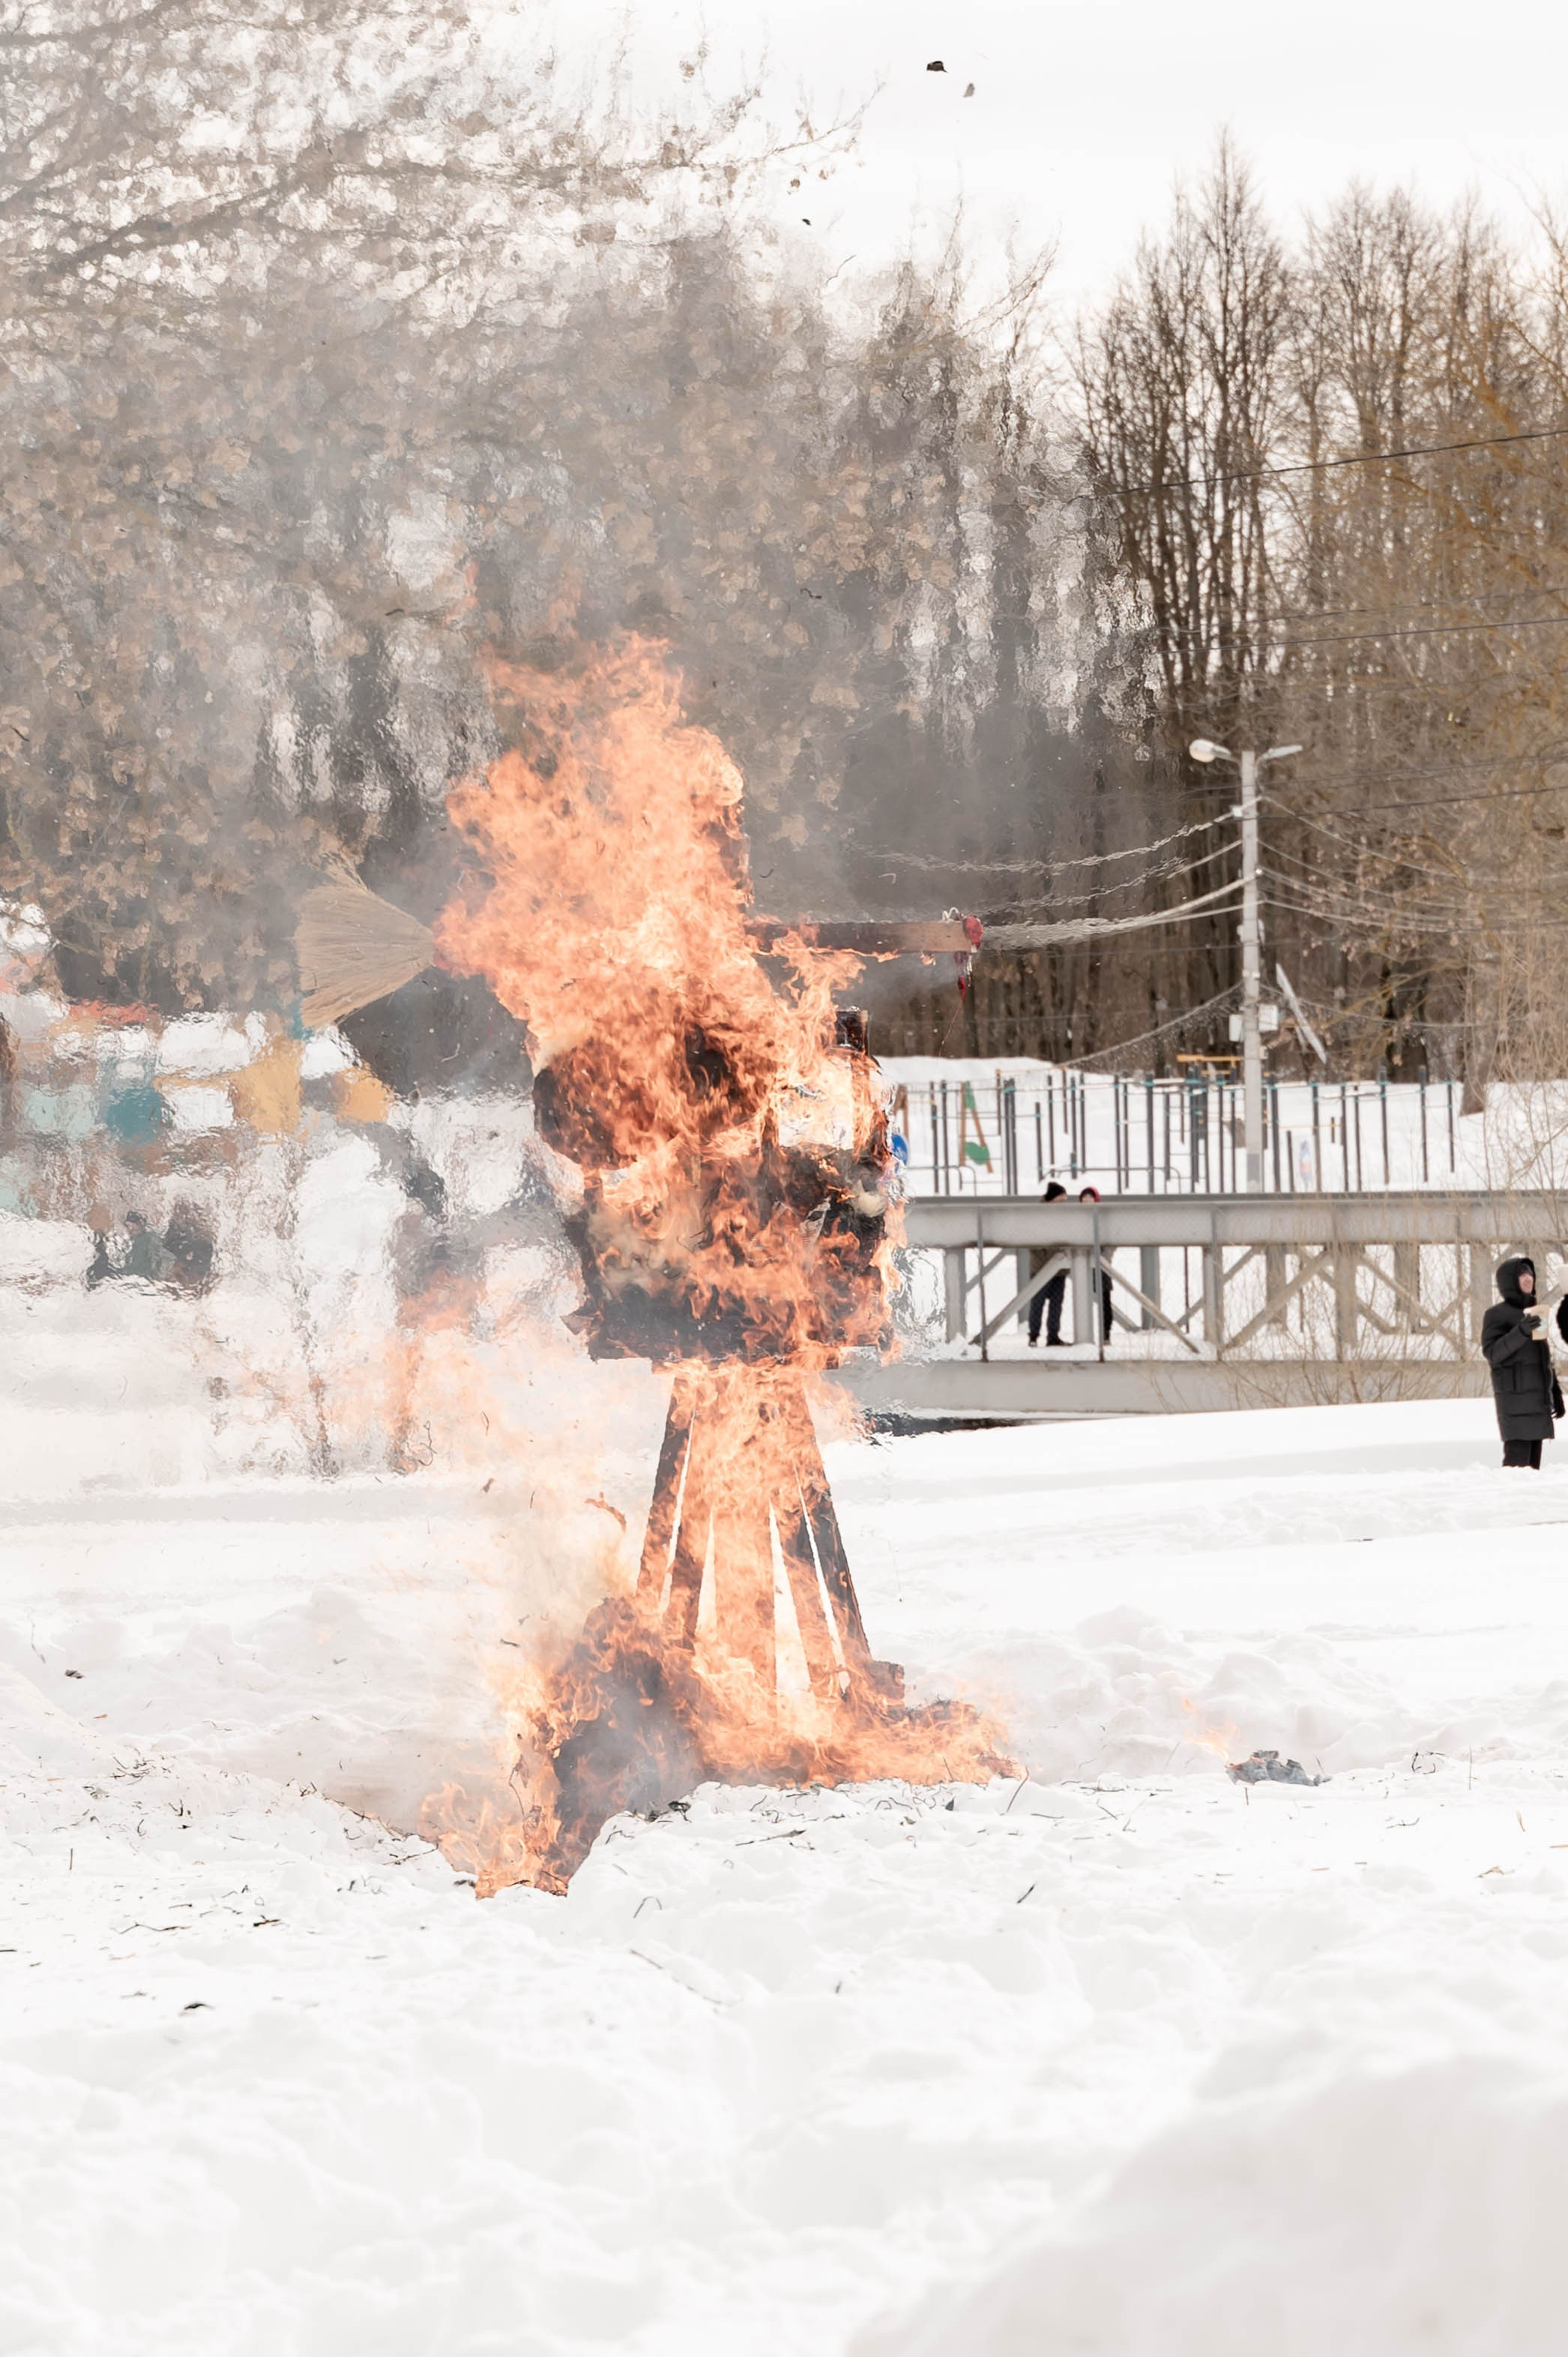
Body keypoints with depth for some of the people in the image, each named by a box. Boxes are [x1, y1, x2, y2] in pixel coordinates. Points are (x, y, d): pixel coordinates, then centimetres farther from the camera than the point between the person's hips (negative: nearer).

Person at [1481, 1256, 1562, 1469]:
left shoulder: (1533, 1312, 20)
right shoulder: (1497, 1314, -2)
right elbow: (1491, 1352, -13)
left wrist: (1555, 1393, 22)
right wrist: (1521, 1332, -25)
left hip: (1539, 1399, 7)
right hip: (1515, 1397, -7)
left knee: (1533, 1461, 1)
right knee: (1517, 1460, -16)